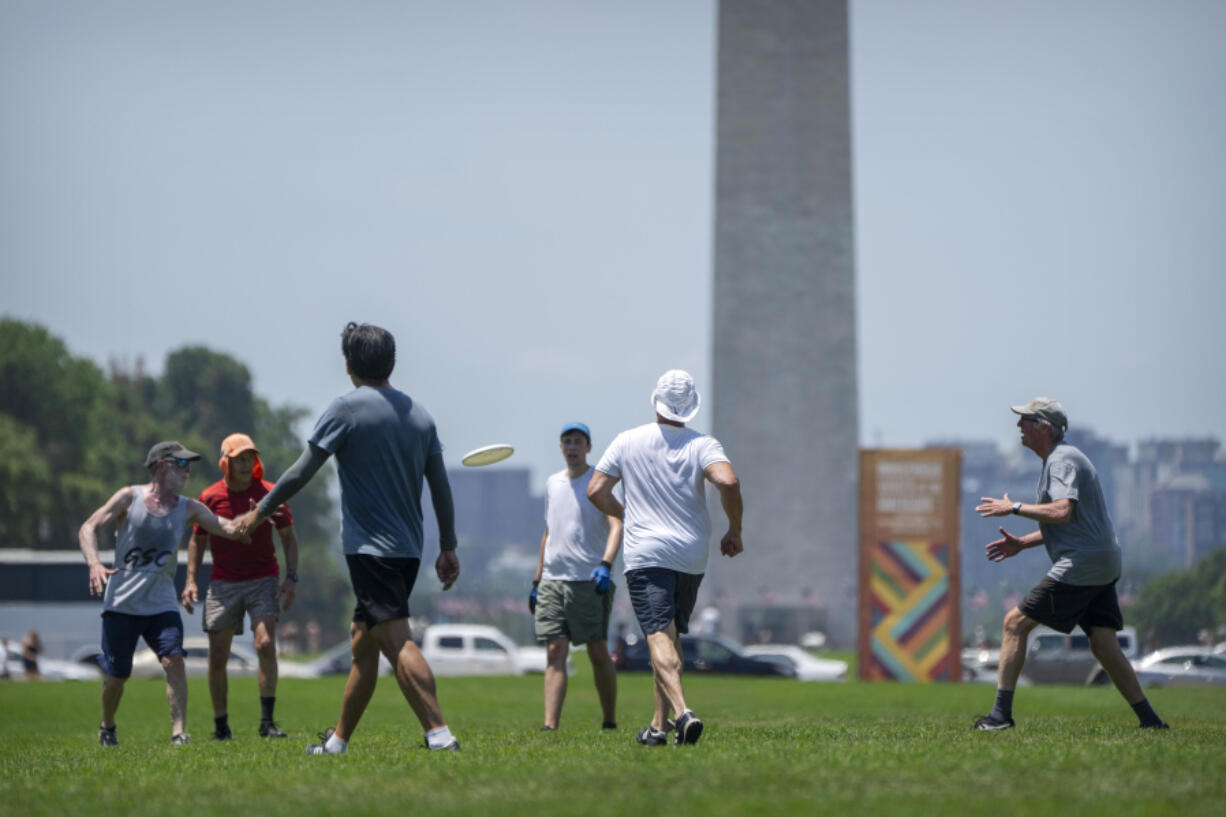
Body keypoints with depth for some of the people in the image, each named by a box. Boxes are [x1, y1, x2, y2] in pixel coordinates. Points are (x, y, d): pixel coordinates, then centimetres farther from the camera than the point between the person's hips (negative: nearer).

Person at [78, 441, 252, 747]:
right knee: (117, 674, 5)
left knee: (174, 660, -18)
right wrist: (95, 565, -25)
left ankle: (179, 732, -17)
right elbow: (88, 529, -7)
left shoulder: (188, 509, 3)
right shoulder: (129, 497, -4)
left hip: (161, 604, 2)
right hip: (121, 603, -2)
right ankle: (107, 727, 31)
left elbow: (228, 528, -6)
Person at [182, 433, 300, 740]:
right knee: (217, 657, 0)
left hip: (263, 580, -1)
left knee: (265, 643, -19)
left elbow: (288, 536, 4)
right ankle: (221, 725, 13)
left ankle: (267, 721, -16)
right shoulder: (210, 497, -1)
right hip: (223, 584, 1)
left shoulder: (269, 493, -4)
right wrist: (191, 580, 1)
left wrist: (291, 577, -6)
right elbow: (198, 540, 10)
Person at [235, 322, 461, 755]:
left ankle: (439, 733, -26)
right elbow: (441, 487, 11)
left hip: (370, 547, -7)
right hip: (408, 548, 7)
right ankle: (338, 740, 21)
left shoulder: (347, 408, -7)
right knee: (361, 642, 15)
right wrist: (448, 548, 16)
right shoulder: (419, 413, 11)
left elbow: (301, 472, -6)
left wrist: (260, 511, 7)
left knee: (397, 641, -15)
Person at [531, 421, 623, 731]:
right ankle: (550, 725, -13)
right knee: (555, 651, -5)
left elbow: (616, 525, -14)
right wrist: (537, 580, 20)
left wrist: (605, 564, -30)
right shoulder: (553, 483, 16)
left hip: (590, 581, -4)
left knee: (598, 653, 1)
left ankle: (610, 722, 12)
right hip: (553, 579, 4)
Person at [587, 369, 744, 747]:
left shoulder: (628, 441, 3)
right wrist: (734, 531, -5)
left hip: (645, 554, -2)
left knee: (659, 636, -12)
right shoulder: (703, 445, -1)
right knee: (672, 636, 17)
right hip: (691, 556, 2)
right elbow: (728, 481, -19)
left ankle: (682, 711, -33)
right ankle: (660, 723, 18)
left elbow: (596, 491, 4)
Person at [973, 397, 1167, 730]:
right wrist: (1022, 543, 20)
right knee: (1104, 646, 10)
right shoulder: (1060, 460, 21)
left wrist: (1014, 508, -17)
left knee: (1016, 623, -7)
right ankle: (1150, 719, 8)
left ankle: (1001, 714, -8)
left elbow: (1062, 512, -27)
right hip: (1103, 567, 10)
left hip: (1081, 564, -10)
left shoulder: (1062, 460, -11)